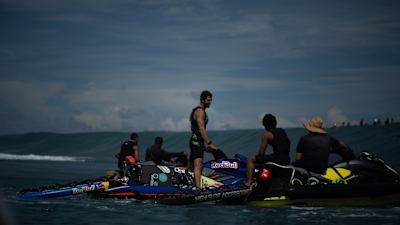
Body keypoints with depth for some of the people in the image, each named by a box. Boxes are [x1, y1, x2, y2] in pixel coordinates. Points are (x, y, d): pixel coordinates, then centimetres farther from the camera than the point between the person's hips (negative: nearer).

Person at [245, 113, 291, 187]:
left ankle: (249, 181, -11)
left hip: (277, 158, -8)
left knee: (250, 159, 1)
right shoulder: (282, 131, 19)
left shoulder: (267, 134, -3)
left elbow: (261, 152, -3)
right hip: (287, 160, 8)